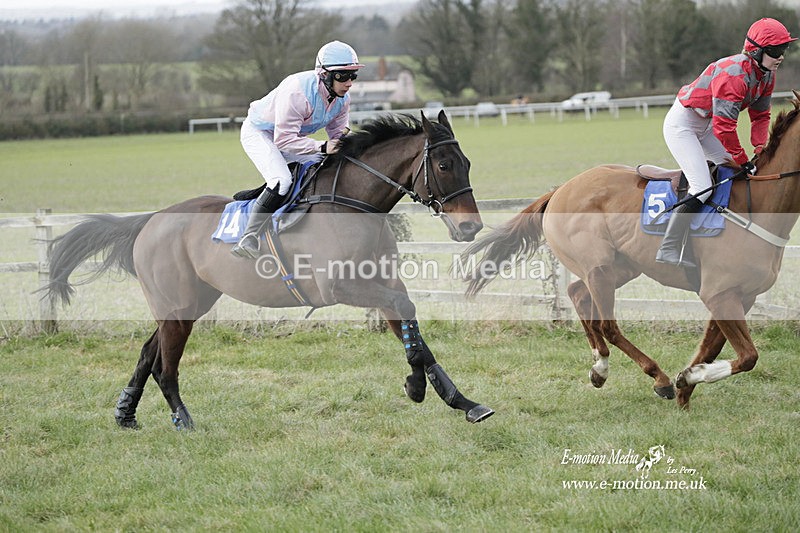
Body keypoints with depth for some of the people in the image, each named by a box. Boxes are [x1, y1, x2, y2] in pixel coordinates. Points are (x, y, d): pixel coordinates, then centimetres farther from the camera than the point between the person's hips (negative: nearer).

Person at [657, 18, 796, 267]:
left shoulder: (767, 75, -2)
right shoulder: (733, 74, -31)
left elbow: (760, 116, 8)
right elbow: (724, 127, -32)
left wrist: (760, 150, -8)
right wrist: (744, 161, -23)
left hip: (705, 127, 10)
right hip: (682, 125, -10)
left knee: (742, 170, 9)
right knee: (702, 187, -20)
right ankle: (669, 250, -20)